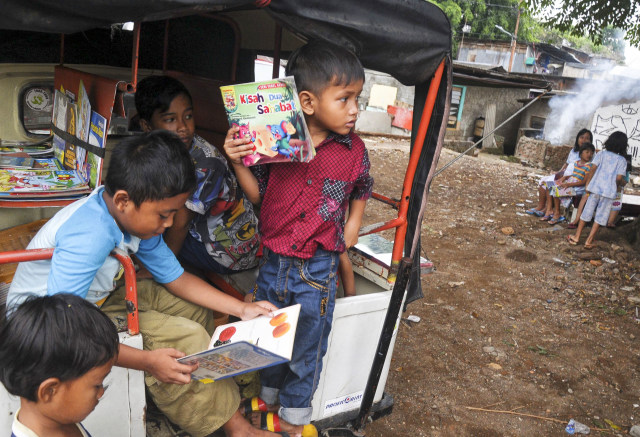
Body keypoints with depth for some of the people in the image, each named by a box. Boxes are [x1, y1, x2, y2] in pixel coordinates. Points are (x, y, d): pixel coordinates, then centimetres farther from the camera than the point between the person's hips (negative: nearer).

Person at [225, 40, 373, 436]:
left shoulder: (354, 150, -9)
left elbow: (360, 195, 9)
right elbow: (259, 196, -2)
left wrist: (347, 240, 2)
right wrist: (239, 163, -15)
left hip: (318, 269, -1)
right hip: (274, 262, 1)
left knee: (307, 350, 16)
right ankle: (268, 399, 51)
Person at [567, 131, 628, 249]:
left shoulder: (602, 154, 4)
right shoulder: (622, 160, 0)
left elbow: (593, 169, -2)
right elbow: (619, 178, -7)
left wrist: (588, 183, 9)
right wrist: (622, 183, 14)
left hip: (595, 187, 2)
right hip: (609, 191, -2)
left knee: (587, 212, 11)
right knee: (600, 216, 7)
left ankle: (576, 237, 16)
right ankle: (589, 241, 7)